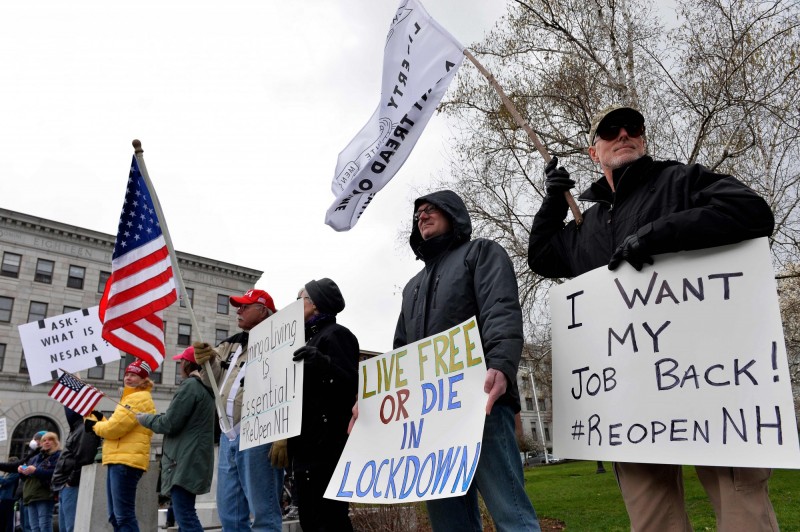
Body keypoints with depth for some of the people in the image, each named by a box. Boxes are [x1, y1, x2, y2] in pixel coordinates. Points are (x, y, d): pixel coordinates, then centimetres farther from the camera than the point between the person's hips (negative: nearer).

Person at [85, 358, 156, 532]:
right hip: (118, 460, 11)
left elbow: (115, 427, -14)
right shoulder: (130, 398, 27)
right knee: (115, 516, 12)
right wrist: (98, 419, 13)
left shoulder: (140, 398, -8)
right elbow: (117, 428, 25)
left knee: (124, 516, -13)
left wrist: (94, 425, 4)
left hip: (126, 461, -11)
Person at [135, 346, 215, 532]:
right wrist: (152, 417, 19)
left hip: (185, 461, -10)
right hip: (191, 459, 10)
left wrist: (144, 418, 4)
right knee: (185, 515, 15)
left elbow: (169, 424, -13)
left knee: (185, 516, -12)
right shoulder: (204, 387, 17)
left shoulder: (190, 385, -12)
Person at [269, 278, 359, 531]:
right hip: (307, 448, 10)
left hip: (326, 447, -10)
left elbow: (352, 384, -18)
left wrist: (322, 362, -32)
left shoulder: (336, 334, -5)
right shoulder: (311, 338, 21)